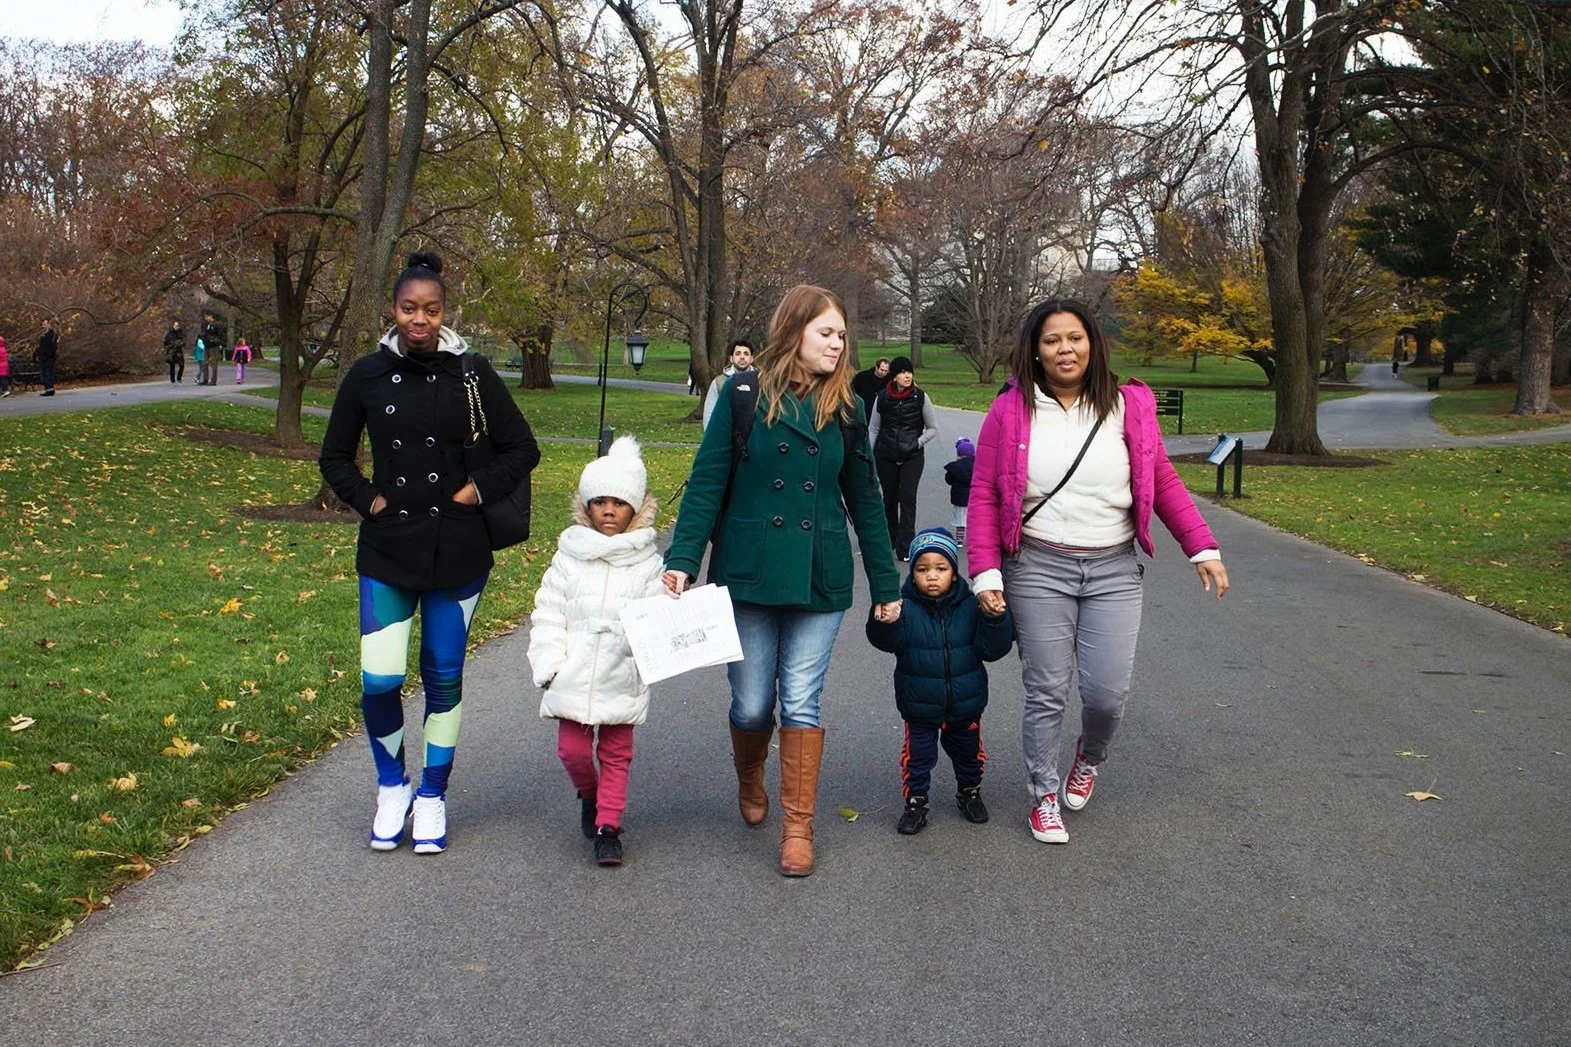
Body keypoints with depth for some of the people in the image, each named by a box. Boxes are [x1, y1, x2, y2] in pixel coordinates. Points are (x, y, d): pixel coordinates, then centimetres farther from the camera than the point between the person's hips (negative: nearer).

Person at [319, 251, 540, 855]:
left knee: (444, 676, 8)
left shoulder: (471, 372, -2)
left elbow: (522, 449, 4)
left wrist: (478, 490, -6)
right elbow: (334, 457, 12)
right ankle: (392, 787, 20)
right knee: (380, 680, -6)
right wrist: (367, 499, -2)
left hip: (456, 552, 0)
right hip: (387, 551, 1)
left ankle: (433, 796, 25)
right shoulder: (368, 374, 1)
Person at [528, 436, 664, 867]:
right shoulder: (570, 556, 3)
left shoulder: (647, 562, 1)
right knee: (572, 748, 5)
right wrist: (550, 666, -5)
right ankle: (589, 795, 34)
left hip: (623, 679, -1)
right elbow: (547, 614, 3)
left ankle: (608, 825, 18)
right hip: (573, 677, 1)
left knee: (616, 752, 7)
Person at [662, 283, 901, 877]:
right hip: (748, 576, -1)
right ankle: (750, 782, 37)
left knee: (802, 704, 0)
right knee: (752, 704, 6)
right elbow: (707, 482, -3)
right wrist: (683, 558, -12)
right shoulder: (745, 395, -2)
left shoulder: (845, 409, 6)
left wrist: (886, 585, 11)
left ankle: (798, 827, 11)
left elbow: (864, 500, 11)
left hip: (820, 581, 1)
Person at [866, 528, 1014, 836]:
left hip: (965, 704, 2)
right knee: (918, 755, 8)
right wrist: (885, 621, -50)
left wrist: (995, 620, -26)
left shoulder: (970, 607, -8)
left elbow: (993, 649, -9)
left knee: (968, 752, 20)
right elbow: (887, 641, -28)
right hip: (920, 706, -2)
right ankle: (915, 802, 25)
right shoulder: (906, 608, -14)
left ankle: (969, 792, 43)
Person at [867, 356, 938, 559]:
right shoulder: (882, 397, 0)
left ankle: (905, 545, -13)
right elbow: (873, 429, 10)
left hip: (912, 457, -2)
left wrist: (917, 443, -11)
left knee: (907, 496, -14)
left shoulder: (920, 397, -4)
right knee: (889, 498, 11)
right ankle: (890, 538, 29)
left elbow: (933, 428, 4)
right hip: (886, 456, 2)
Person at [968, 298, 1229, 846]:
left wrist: (1203, 548, 7)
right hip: (1038, 569, -1)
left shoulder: (1129, 406, 3)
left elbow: (1163, 482, 11)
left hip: (1114, 571, 1)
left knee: (1108, 692, -2)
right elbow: (984, 496, -1)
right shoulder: (1011, 411, -1)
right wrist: (985, 572, -7)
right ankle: (1045, 797, 22)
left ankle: (1089, 758, 32)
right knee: (1046, 693, 3)